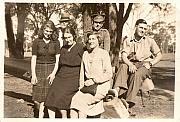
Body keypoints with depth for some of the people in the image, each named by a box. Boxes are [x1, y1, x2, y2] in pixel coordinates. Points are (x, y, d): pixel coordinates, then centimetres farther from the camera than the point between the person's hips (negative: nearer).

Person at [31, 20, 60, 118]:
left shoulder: (56, 42, 2)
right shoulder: (37, 42, 1)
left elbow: (58, 59, 0)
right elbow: (33, 59, 1)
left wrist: (54, 73, -11)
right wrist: (33, 75, -5)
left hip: (52, 70, 0)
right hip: (39, 70, 0)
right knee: (38, 97, 1)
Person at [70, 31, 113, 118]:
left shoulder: (103, 53, -1)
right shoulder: (85, 54, 15)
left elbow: (109, 74, -7)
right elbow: (82, 72, 17)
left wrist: (94, 80, -12)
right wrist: (81, 86, 3)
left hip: (100, 86, -5)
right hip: (88, 86, 5)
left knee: (81, 100, -25)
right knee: (74, 99, -21)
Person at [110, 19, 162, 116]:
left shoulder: (149, 41, 15)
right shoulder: (127, 41, 13)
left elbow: (159, 55, 13)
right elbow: (124, 56, 0)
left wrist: (150, 63, -5)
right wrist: (130, 64, -21)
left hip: (144, 66, -1)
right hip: (131, 64, 2)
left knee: (137, 74, -36)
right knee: (123, 67, -34)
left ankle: (129, 105, -45)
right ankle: (117, 90, -57)